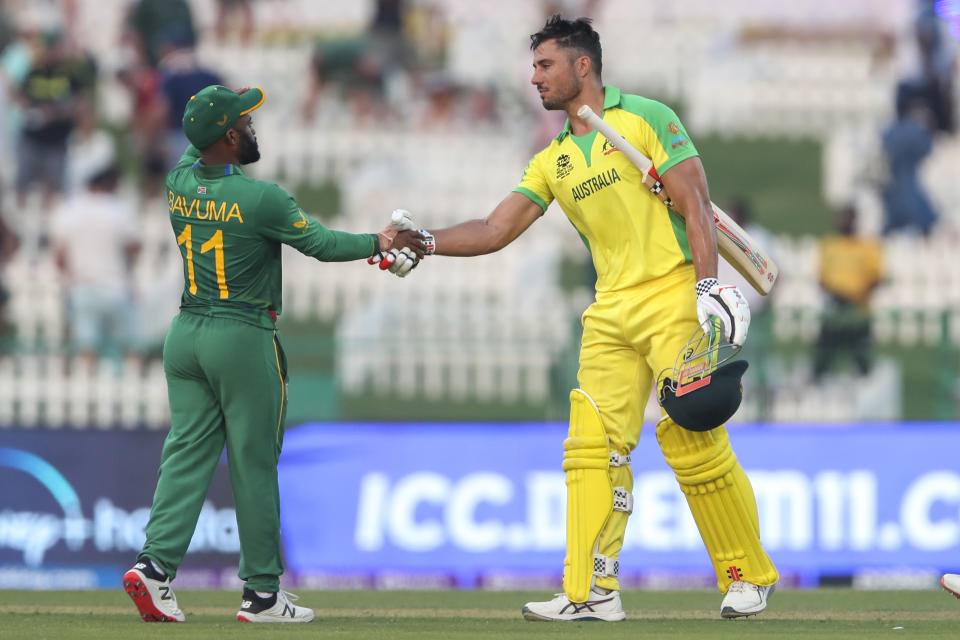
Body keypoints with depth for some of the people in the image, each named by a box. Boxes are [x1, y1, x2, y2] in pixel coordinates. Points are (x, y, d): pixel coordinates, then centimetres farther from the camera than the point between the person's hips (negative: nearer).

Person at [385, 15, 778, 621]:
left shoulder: (646, 118, -1)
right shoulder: (553, 161, 17)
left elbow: (695, 207, -7)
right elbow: (495, 229, 15)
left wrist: (708, 286, -17)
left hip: (673, 298, -6)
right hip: (611, 314, 6)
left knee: (695, 441, -10)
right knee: (592, 444, -5)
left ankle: (749, 576, 5)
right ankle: (591, 593, -7)